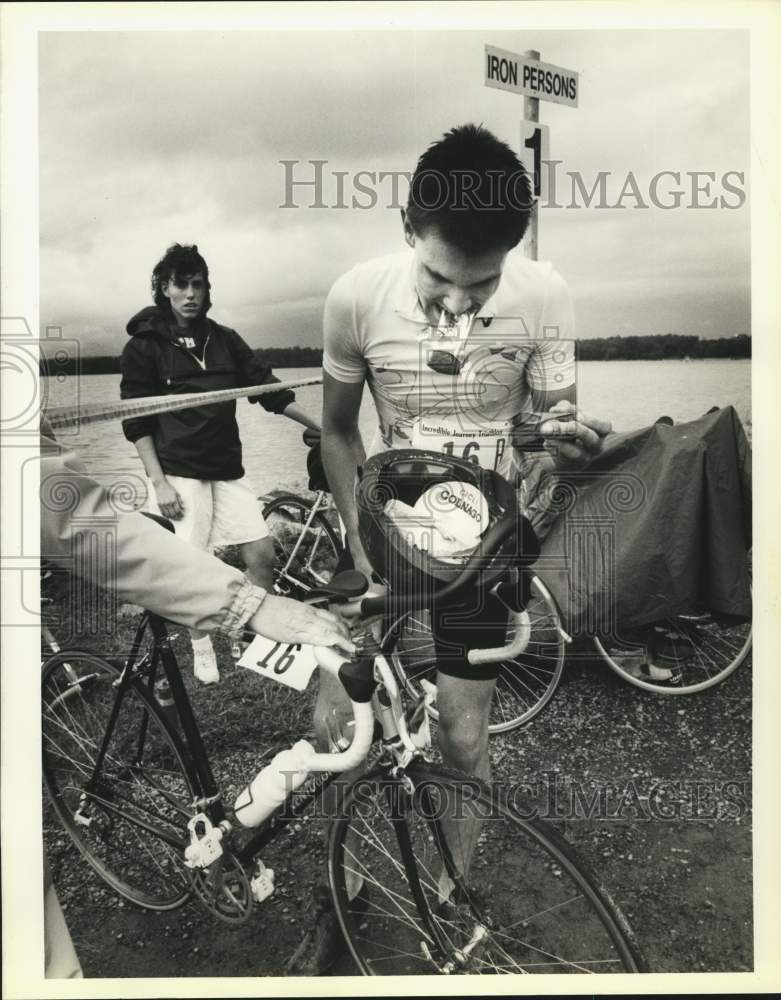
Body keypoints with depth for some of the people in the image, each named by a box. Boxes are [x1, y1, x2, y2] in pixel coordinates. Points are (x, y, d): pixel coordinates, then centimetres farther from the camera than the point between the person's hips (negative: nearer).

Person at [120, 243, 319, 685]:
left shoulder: (224, 340, 9)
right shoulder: (145, 345, -2)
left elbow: (269, 390, 7)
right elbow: (137, 422, -4)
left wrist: (323, 426, 0)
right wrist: (159, 482, -11)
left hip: (227, 467, 4)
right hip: (179, 470, -4)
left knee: (262, 553, -2)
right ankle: (201, 647, 22)